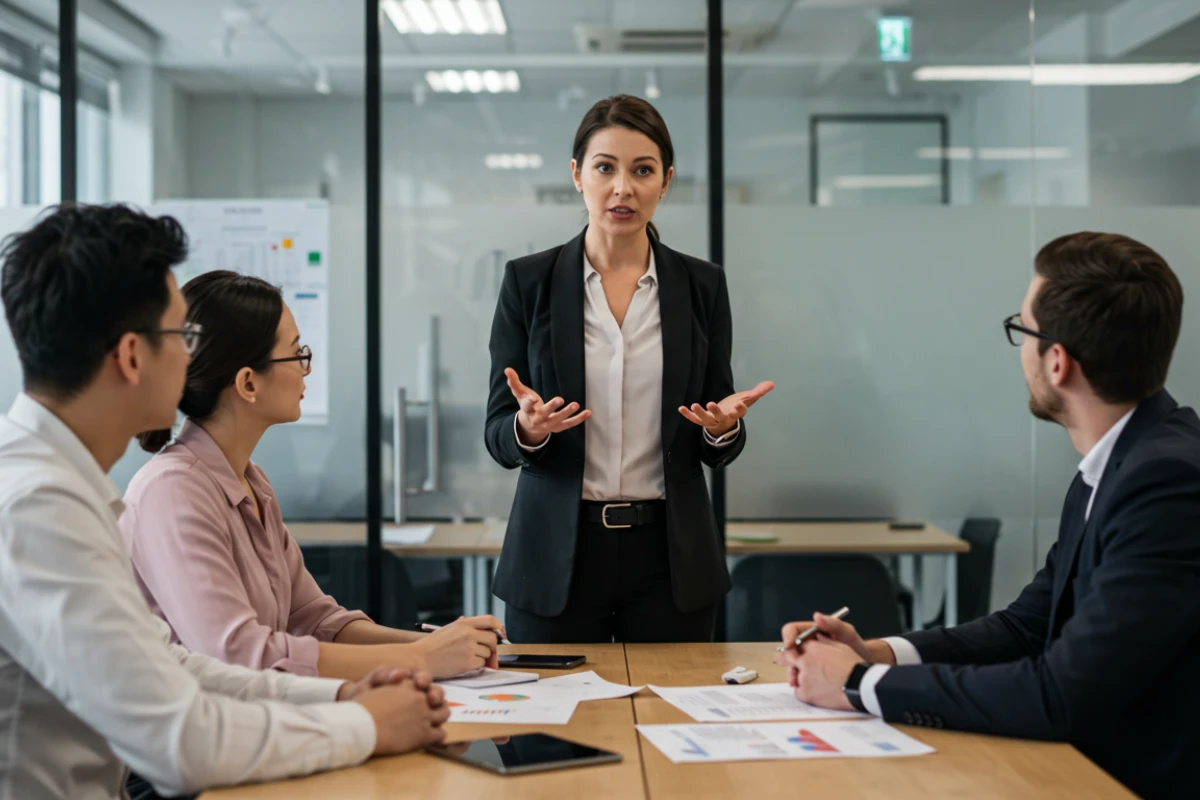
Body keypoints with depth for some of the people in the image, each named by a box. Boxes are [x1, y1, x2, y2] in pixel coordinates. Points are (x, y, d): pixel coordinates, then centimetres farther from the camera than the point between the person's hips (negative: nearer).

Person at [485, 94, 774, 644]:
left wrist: (723, 426, -16)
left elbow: (718, 452, 6)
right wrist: (529, 428, -21)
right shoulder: (528, 281, 0)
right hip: (556, 555, -1)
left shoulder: (702, 285, 3)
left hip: (669, 556, 1)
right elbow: (498, 435, 0)